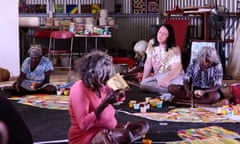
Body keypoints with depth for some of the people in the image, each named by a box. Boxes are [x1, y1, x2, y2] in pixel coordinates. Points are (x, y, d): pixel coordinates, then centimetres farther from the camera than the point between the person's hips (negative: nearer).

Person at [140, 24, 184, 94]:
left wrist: (166, 79, -41)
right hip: (158, 76, 6)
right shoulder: (152, 43, 1)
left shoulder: (174, 50, -15)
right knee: (143, 84, -21)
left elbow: (177, 69, -23)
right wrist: (144, 78, -1)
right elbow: (148, 63, 6)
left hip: (173, 76, -6)